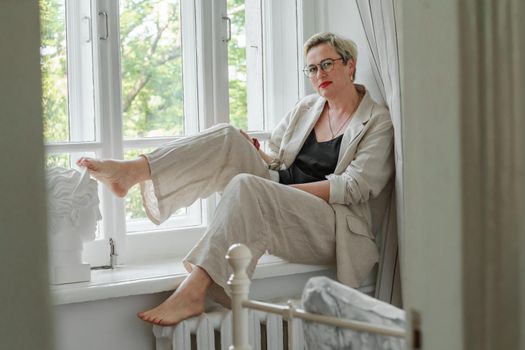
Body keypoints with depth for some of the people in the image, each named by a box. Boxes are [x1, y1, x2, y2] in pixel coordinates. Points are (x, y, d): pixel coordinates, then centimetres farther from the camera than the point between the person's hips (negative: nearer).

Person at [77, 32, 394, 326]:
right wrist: (254, 154, -3)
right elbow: (276, 163, 20)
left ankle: (193, 291, -43)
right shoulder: (306, 108, 17)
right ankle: (131, 173, -30)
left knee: (246, 186, -35)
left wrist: (289, 190, -16)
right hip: (281, 205, 6)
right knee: (229, 139, -16)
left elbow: (353, 188, -11)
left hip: (333, 226, -6)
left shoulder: (378, 121, -1)